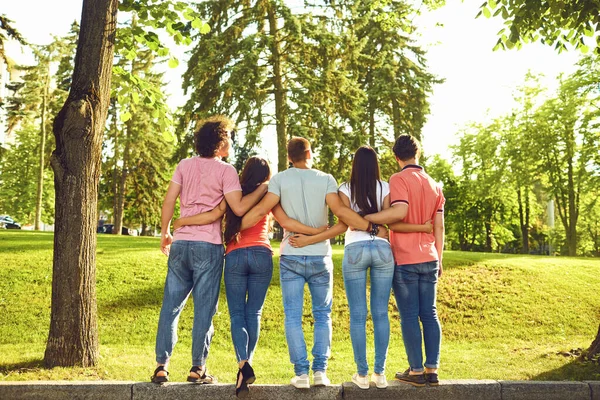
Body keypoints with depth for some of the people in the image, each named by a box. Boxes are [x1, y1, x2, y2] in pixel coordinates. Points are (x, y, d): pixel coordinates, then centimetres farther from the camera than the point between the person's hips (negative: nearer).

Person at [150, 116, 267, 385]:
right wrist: (263, 188, -3)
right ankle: (198, 368, 7)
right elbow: (239, 208, -11)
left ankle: (161, 366, 8)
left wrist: (164, 233, 15)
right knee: (204, 309, 3)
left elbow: (168, 201, 4)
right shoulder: (226, 170, -3)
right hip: (208, 246, -4)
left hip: (180, 243, 4)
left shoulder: (185, 165, 9)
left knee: (171, 305, 8)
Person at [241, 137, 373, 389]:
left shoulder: (280, 179, 0)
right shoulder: (325, 179, 0)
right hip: (320, 256, 1)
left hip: (291, 256, 0)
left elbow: (261, 210, -9)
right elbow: (340, 211, -12)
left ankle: (301, 372, 1)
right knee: (322, 315, 11)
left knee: (293, 316, 5)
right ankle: (320, 370, 6)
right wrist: (371, 227, -5)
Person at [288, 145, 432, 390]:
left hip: (354, 250, -1)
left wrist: (308, 241, -3)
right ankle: (380, 373, 11)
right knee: (380, 313, 7)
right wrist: (423, 227, 7)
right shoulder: (384, 188, 5)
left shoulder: (346, 189, 2)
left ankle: (362, 374, 7)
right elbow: (392, 223, -3)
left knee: (358, 314, 4)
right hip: (382, 249, 2)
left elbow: (342, 225, -6)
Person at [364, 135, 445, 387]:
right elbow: (439, 226, 11)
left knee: (409, 316, 1)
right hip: (429, 259, 6)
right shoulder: (433, 184, 12)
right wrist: (438, 259, 16)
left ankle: (416, 371, 5)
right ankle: (432, 370, 10)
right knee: (429, 314, 8)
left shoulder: (399, 179, -8)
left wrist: (365, 218, -17)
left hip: (405, 259, -6)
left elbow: (399, 212, -24)